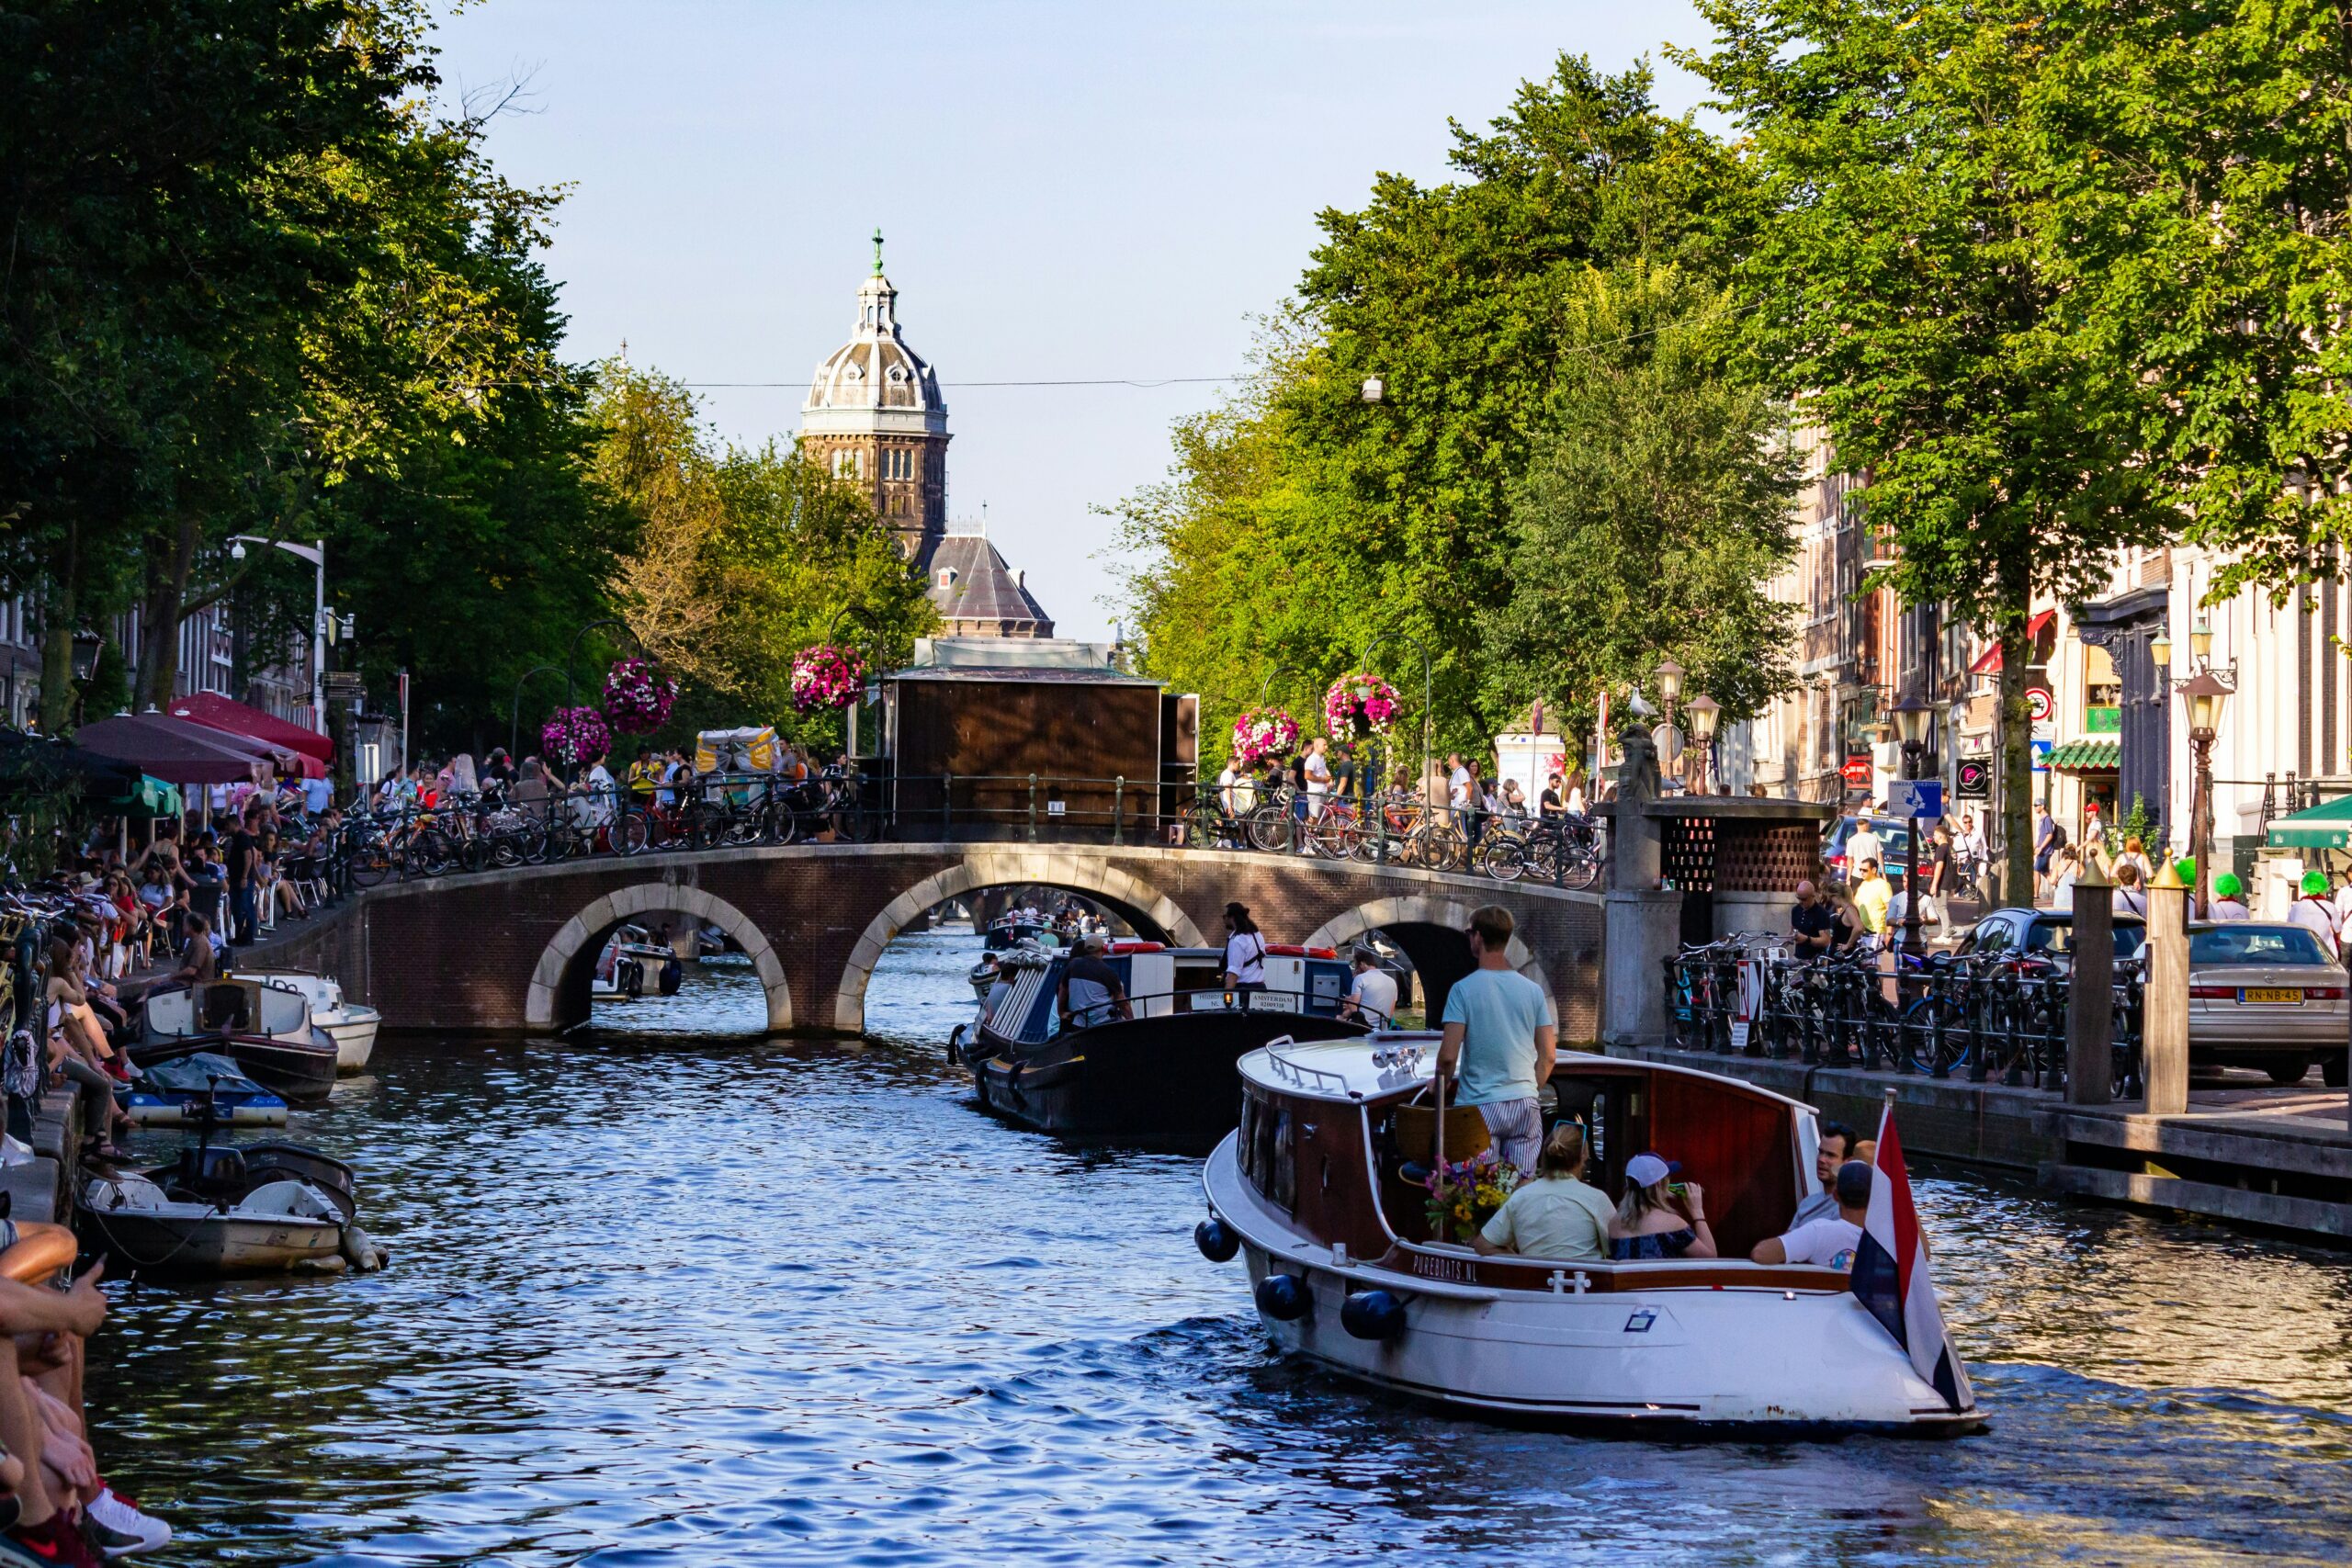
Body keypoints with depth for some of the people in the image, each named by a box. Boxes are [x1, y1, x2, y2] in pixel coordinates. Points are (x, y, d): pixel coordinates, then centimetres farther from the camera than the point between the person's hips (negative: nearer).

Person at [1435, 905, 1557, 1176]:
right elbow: (1548, 1055, 7)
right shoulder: (1533, 990, 5)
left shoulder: (1464, 989, -8)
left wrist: (1439, 1083, 8)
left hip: (1480, 1104, -4)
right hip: (1525, 1104, 4)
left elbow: (1449, 1055, -12)